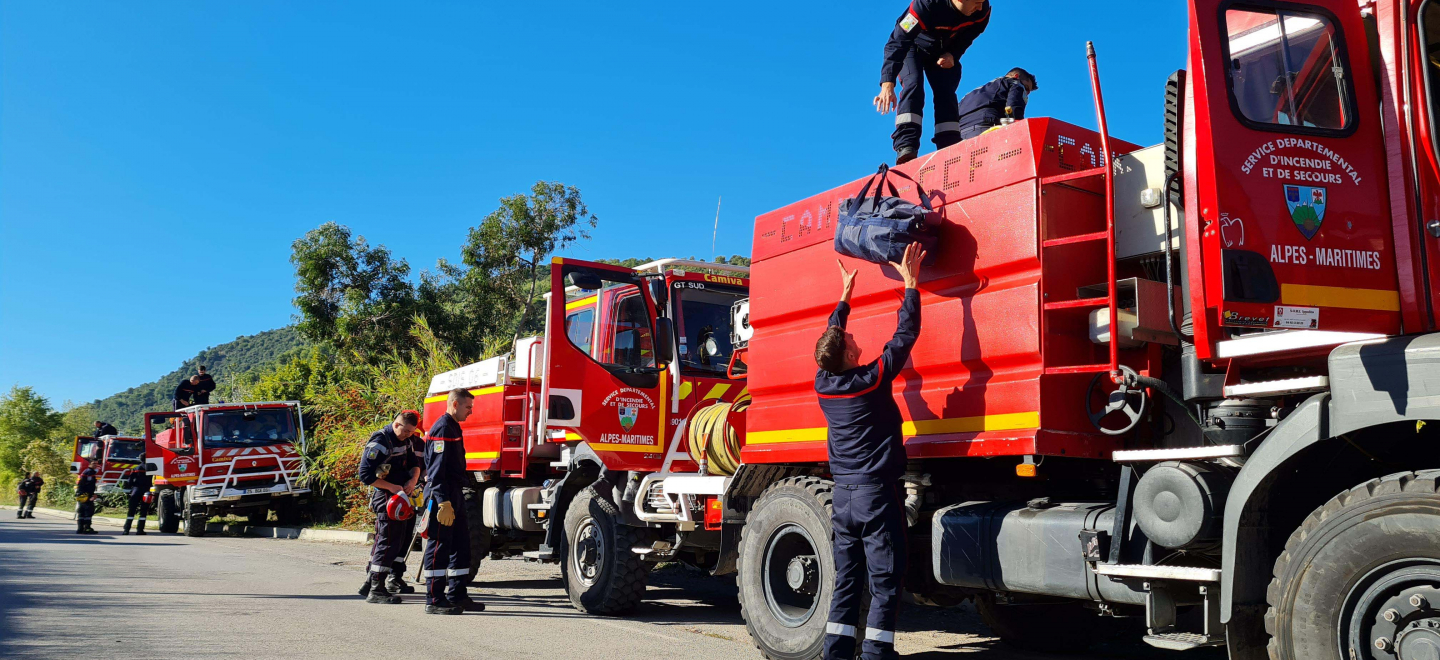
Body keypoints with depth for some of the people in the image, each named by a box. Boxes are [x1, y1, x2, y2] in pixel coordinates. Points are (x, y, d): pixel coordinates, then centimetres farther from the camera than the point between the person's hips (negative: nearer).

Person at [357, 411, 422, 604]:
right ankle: (376, 590, -9)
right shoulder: (379, 443, -16)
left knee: (401, 538, 14)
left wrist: (413, 479, -2)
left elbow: (413, 463, 19)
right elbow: (366, 475, -19)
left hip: (400, 496, 9)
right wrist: (392, 487, -18)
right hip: (385, 497, -9)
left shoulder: (404, 441, 11)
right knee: (388, 541, -12)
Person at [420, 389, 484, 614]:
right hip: (442, 495, -10)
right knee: (439, 547, -6)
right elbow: (437, 468, -20)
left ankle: (457, 596, 18)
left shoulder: (453, 428, 18)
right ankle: (434, 601, -1)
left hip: (455, 494, 10)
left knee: (461, 545, 12)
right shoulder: (442, 428, -13)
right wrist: (444, 503, -24)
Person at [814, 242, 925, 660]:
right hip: (878, 492, -6)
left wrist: (845, 297, 28)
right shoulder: (871, 380, -13)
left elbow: (830, 339, 20)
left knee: (847, 581, 11)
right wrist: (910, 284, 0)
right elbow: (906, 335, -8)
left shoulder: (823, 384, 2)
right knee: (885, 583, -1)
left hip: (844, 494, 6)